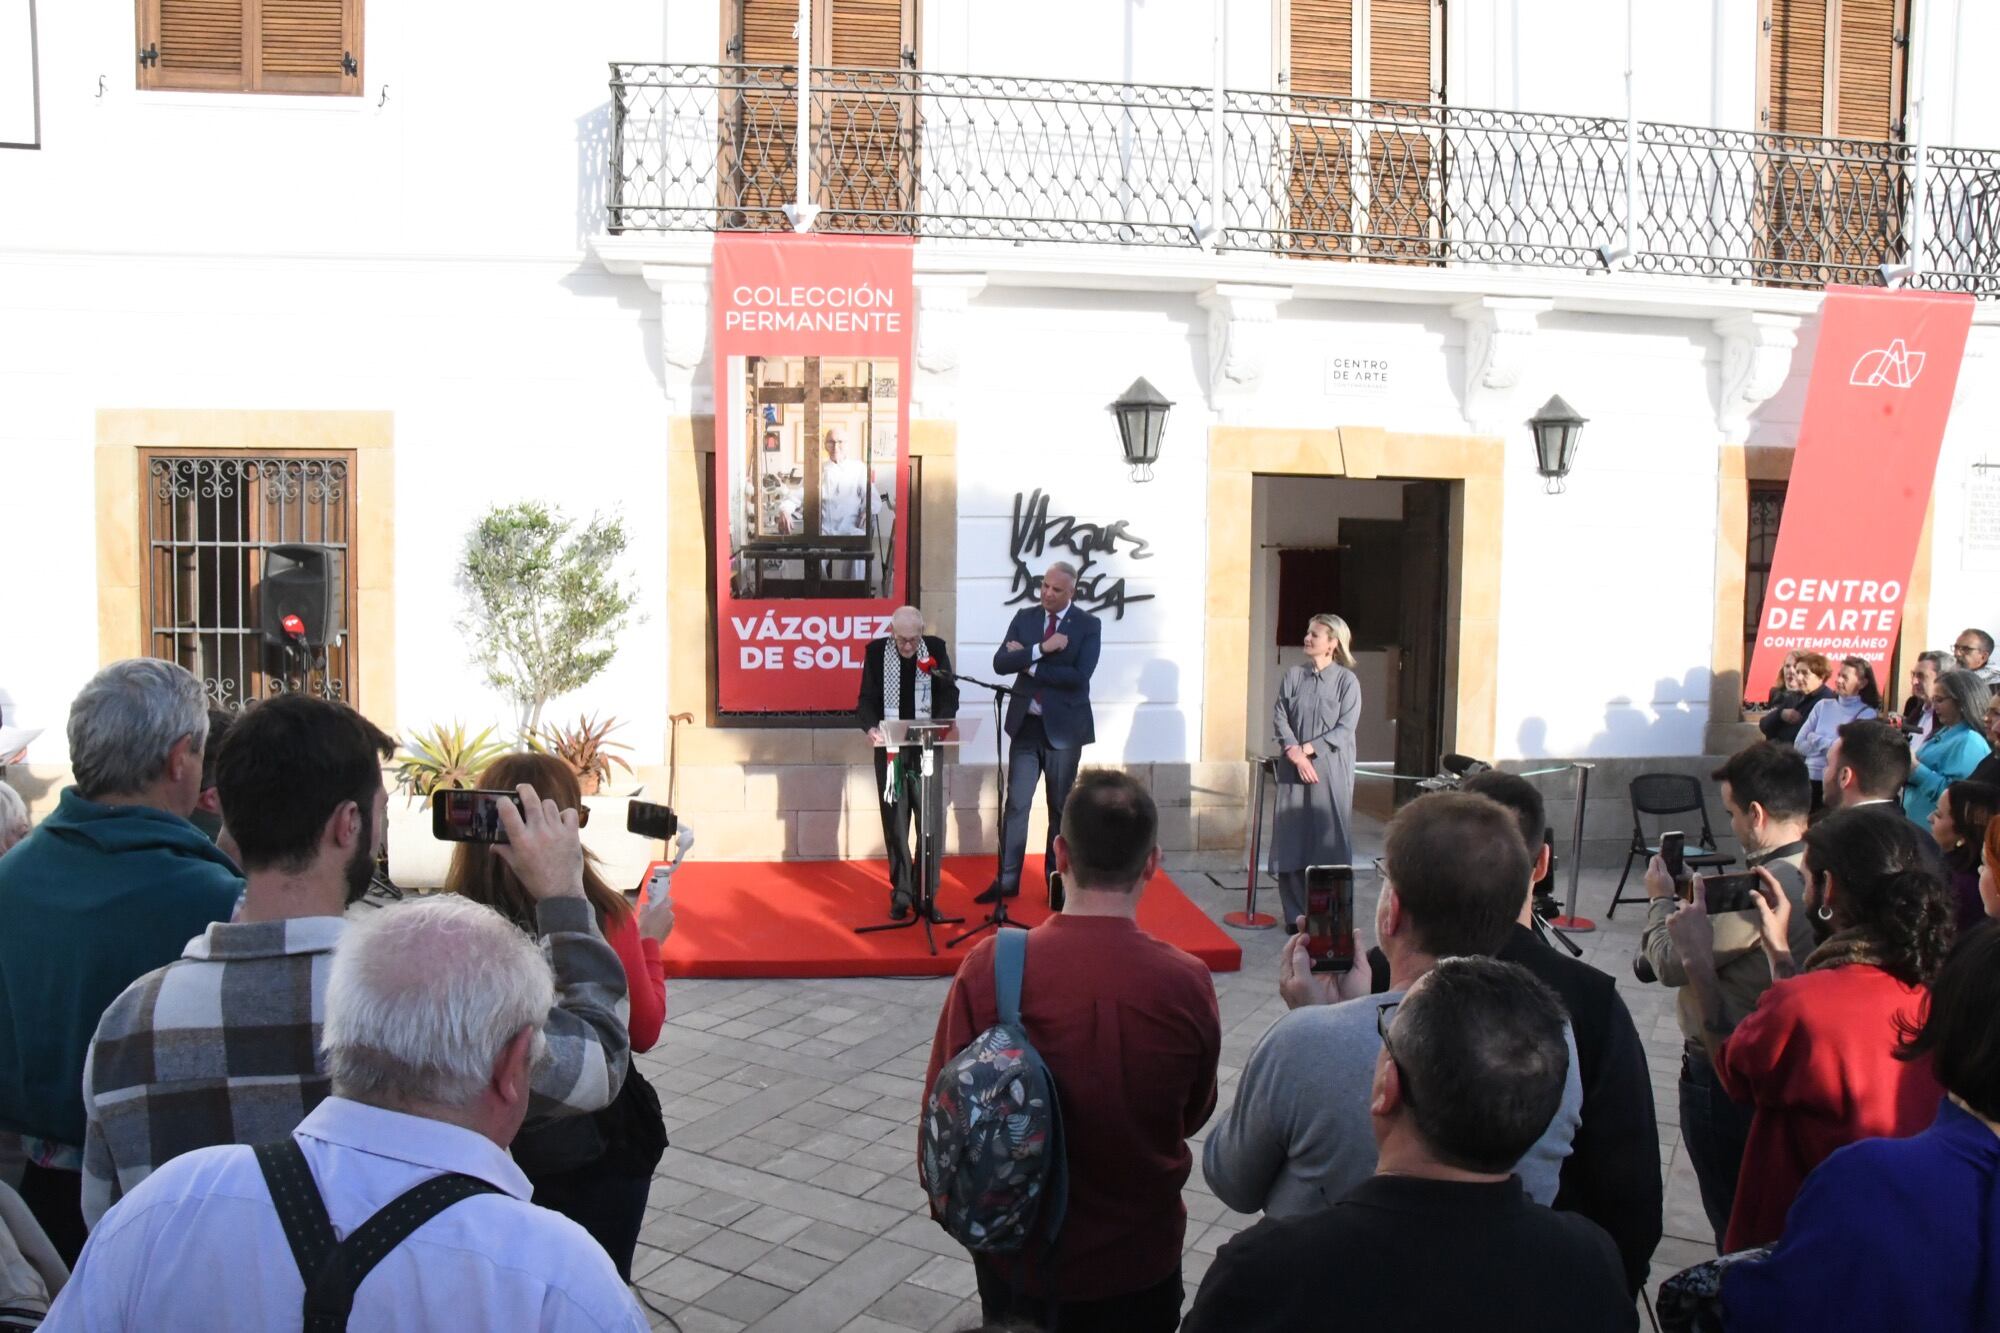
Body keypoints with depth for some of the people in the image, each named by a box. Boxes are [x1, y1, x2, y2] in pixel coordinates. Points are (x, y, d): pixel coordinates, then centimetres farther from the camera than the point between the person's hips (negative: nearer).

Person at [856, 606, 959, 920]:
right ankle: (901, 893, 14)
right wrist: (871, 726, -21)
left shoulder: (936, 648, -1)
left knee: (930, 822, 1)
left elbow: (949, 694, 1)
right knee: (894, 822, 5)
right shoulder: (876, 651, -2)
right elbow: (867, 699, -1)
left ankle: (927, 893, 11)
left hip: (927, 748, 0)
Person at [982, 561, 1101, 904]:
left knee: (1060, 807, 10)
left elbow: (1079, 676, -19)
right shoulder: (1024, 617, 3)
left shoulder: (1088, 625, -6)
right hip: (1026, 724, 2)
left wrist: (1029, 664, -15)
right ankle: (1007, 880, 11)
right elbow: (1000, 663, -8)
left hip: (1063, 727, -2)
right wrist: (1042, 649, -21)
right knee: (1015, 804, 2)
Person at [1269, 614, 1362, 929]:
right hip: (1294, 769, 3)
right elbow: (1279, 718, 1)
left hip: (1331, 771, -3)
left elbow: (1345, 728, -7)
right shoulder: (1293, 675, 7)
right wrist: (1294, 753, -14)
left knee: (1328, 837, -1)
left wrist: (1306, 748, -12)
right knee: (1293, 837, 2)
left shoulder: (1347, 679, -2)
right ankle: (1296, 913, 10)